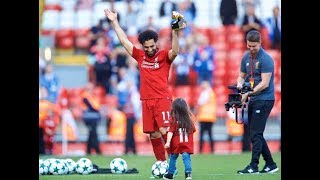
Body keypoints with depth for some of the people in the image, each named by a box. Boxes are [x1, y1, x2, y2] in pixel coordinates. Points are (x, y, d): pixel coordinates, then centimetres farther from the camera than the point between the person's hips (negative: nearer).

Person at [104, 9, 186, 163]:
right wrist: (114, 22, 17)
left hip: (162, 99, -5)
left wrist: (175, 33, -36)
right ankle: (161, 163, 10)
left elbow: (175, 52, -22)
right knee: (154, 134, 4)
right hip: (147, 101, 5)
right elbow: (124, 40, 16)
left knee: (164, 130, -17)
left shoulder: (164, 56, -1)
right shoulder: (140, 56, 11)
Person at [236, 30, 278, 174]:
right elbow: (242, 76, 18)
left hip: (264, 99, -9)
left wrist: (248, 94, -25)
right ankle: (270, 164, 17)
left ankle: (253, 166, -10)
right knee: (255, 134, 10)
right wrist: (240, 84, -6)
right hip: (253, 101, 9)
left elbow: (265, 83, -19)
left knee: (256, 134, -11)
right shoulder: (246, 58, 10)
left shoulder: (266, 59, -14)